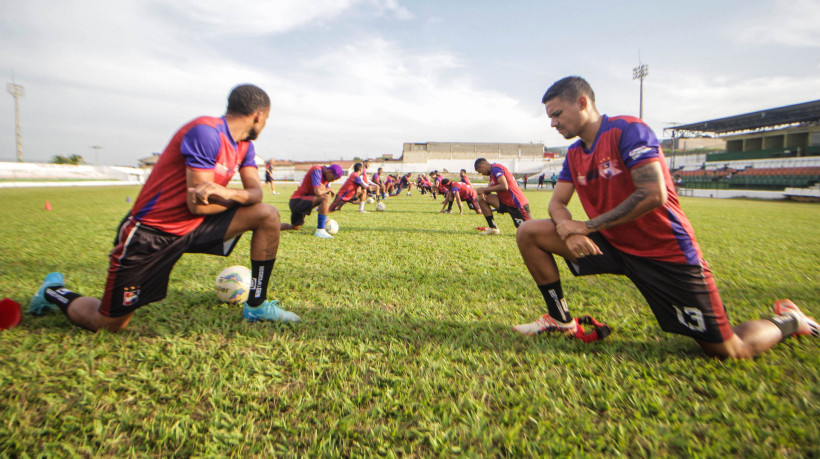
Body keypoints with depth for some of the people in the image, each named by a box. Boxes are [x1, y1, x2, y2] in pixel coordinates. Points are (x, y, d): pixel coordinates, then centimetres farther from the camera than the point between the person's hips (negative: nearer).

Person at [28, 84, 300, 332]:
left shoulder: (244, 146, 4)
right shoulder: (205, 132, -23)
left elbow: (256, 192, -5)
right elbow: (198, 205, -24)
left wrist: (226, 193, -25)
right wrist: (237, 197, -8)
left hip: (192, 227, 8)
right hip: (149, 233, -7)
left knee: (268, 216, -7)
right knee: (108, 325, 1)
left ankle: (256, 306, 0)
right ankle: (54, 293, 33)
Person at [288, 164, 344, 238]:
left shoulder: (327, 175, 7)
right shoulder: (317, 170, -19)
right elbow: (318, 192, -32)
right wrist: (329, 189, -11)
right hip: (297, 200, -10)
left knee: (295, 228, 22)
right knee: (325, 198, -28)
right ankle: (320, 231, -28)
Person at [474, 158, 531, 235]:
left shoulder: (495, 168, -13)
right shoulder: (493, 171, 17)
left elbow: (504, 186, -25)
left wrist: (484, 189, -18)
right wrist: (483, 191, -9)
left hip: (517, 203, -9)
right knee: (481, 198, 2)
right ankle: (493, 228, 3)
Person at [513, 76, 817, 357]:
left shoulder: (627, 130, -17)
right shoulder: (574, 154, 7)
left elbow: (653, 195, -27)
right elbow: (557, 203, 3)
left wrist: (589, 225, -21)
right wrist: (567, 227, -20)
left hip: (665, 254, -6)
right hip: (611, 245, 7)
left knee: (730, 353, -2)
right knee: (529, 233, -8)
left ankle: (788, 322, 32)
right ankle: (562, 321, 3)